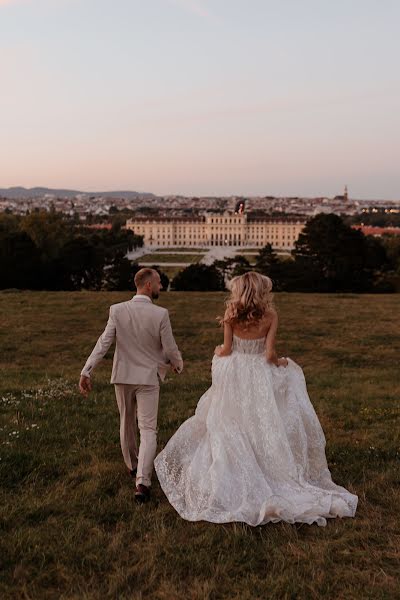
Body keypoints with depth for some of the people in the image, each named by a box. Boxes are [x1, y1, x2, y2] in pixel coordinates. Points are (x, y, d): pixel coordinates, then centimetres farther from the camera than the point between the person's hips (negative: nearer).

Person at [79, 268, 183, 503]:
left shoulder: (117, 310, -8)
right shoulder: (161, 314, -15)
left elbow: (103, 343, -11)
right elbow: (170, 349, -8)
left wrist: (87, 371, -9)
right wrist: (178, 364, 13)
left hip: (123, 377, 3)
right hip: (148, 378, -3)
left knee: (127, 424, 22)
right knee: (148, 430, 1)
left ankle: (133, 465, 40)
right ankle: (142, 481, -11)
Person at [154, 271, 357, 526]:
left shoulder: (231, 315, -6)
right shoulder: (270, 315, -8)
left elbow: (226, 349, -3)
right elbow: (270, 354, -11)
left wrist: (217, 352, 19)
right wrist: (281, 362, 9)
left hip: (234, 375, 1)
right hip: (260, 376, -1)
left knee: (232, 430, 11)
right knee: (263, 428, 10)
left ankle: (233, 483, 19)